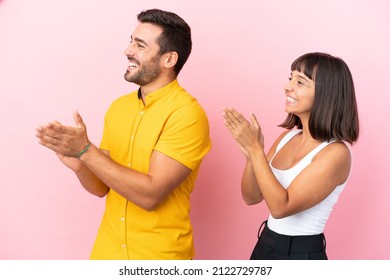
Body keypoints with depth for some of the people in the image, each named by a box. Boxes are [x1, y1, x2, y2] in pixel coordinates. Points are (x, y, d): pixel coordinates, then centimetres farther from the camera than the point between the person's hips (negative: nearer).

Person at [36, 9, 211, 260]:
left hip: (160, 255, -5)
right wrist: (79, 164, -15)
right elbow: (102, 187, 5)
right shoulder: (118, 107, 1)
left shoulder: (187, 114, -18)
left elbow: (150, 194, -23)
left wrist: (86, 151, -23)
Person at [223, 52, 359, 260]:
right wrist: (250, 153, -16)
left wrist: (255, 148, -24)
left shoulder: (336, 152, -19)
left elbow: (281, 207, -24)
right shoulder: (288, 137, 0)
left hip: (301, 254, -6)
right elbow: (251, 197, 0)